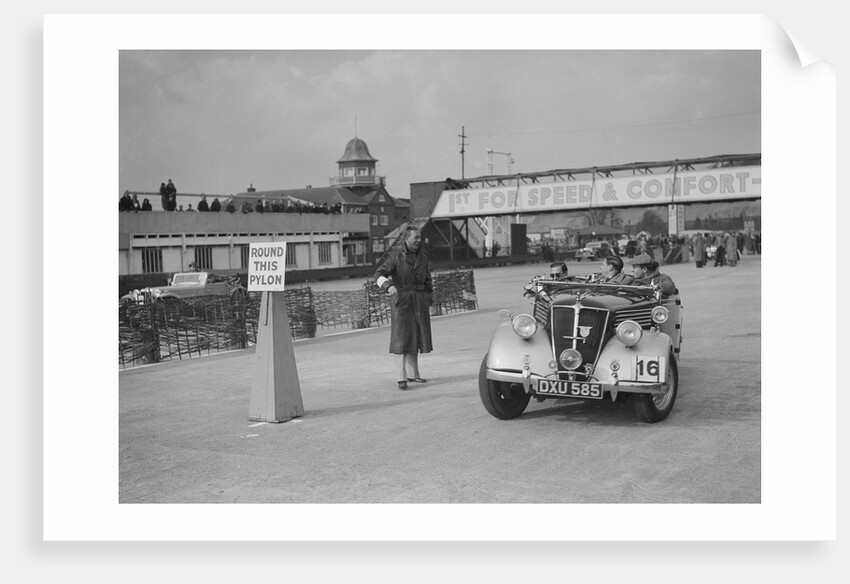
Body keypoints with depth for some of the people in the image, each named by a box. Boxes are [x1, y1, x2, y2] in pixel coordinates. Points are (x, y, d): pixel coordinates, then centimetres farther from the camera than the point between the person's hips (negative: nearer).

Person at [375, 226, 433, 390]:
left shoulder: (423, 258, 10)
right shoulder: (395, 257, -7)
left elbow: (427, 281, 17)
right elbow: (379, 275, -16)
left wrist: (428, 303, 14)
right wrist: (388, 286, -37)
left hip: (419, 301, 6)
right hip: (401, 300, -6)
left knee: (416, 338, 11)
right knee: (402, 339, -9)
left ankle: (413, 374, 23)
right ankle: (401, 378, -11)